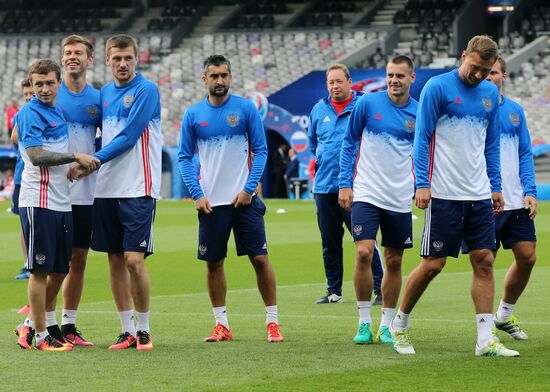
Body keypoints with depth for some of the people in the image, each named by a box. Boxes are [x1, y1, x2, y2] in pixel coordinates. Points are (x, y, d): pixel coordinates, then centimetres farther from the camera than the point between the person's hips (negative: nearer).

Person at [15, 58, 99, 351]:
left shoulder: (58, 112, 16)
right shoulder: (30, 113, -9)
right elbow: (37, 155, -17)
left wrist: (82, 164, 7)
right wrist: (76, 157, -16)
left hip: (62, 202, 8)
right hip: (38, 202, -8)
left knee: (59, 271, 11)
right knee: (40, 270, -3)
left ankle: (30, 325, 23)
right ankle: (40, 336, 3)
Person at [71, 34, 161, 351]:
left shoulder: (146, 90, -7)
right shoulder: (105, 93, 13)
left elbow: (128, 137, -13)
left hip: (138, 189, -6)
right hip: (106, 189, 6)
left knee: (134, 259, -11)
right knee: (115, 260, 6)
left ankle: (144, 330, 1)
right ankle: (128, 331, 13)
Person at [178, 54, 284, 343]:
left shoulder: (246, 108, -1)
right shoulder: (193, 115, 4)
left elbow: (260, 151, 0)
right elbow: (184, 157, 7)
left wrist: (248, 188, -10)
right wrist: (197, 194, -4)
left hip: (244, 199, -2)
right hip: (211, 202, 2)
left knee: (260, 258, -4)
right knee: (213, 263, 5)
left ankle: (272, 322, 4)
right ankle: (221, 325, 15)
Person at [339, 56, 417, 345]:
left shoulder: (420, 113, 1)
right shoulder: (368, 103, -3)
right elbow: (349, 142, 4)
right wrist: (345, 183, -1)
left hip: (400, 200, 2)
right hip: (366, 195, -2)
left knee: (394, 262, 6)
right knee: (363, 253, -14)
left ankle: (387, 325, 17)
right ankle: (364, 323, -4)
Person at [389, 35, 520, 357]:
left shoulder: (491, 93, 11)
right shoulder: (437, 87, -6)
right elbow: (422, 138, -6)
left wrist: (496, 187, 13)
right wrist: (422, 184, -12)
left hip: (479, 196, 5)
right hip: (444, 195, -5)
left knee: (484, 262, 0)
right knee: (433, 264, -3)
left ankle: (486, 340, 1)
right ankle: (400, 324, 16)